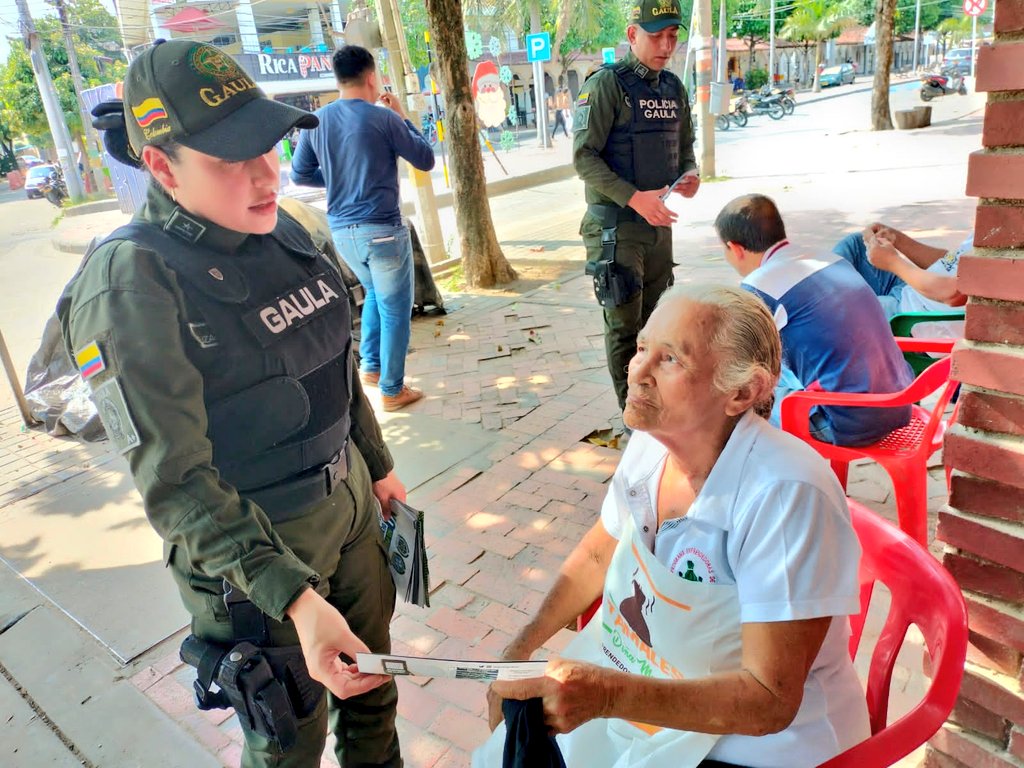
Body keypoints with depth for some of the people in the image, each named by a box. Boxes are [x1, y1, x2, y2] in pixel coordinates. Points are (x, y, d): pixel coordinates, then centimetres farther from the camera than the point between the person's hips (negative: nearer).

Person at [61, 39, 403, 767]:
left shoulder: (283, 233, -3)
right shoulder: (130, 281, -22)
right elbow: (174, 481, -24)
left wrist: (380, 465, 16)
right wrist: (295, 598, -30)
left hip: (350, 506, 6)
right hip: (251, 546, -6)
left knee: (371, 676, 26)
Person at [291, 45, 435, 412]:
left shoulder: (317, 121, 4)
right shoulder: (383, 118, -10)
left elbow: (300, 174, 11)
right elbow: (425, 160, -1)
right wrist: (402, 117, 8)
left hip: (342, 230, 6)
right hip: (383, 229, -6)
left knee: (375, 294, 28)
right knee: (395, 308, 7)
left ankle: (371, 366, 29)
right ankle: (392, 390, 13)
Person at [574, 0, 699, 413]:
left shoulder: (674, 88, 11)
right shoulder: (606, 84, -10)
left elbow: (684, 146, 21)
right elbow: (584, 157, -15)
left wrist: (690, 174, -3)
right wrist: (634, 198, -25)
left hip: (659, 222, 7)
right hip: (615, 227, -6)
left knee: (655, 318, 14)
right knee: (625, 325, 0)